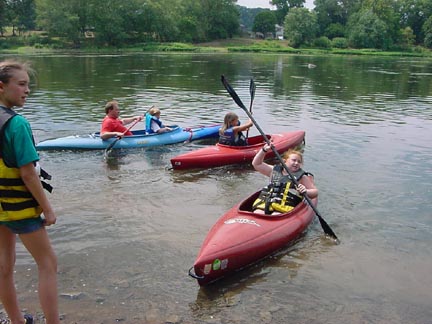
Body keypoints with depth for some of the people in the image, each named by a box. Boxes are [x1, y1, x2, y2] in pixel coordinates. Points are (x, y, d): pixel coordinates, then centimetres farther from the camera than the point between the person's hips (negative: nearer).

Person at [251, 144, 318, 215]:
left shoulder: (301, 177, 13)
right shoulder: (275, 170, 21)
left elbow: (315, 192, 14)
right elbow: (256, 164, 22)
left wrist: (306, 191, -9)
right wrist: (264, 150, 9)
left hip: (285, 206, -3)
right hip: (265, 203, 3)